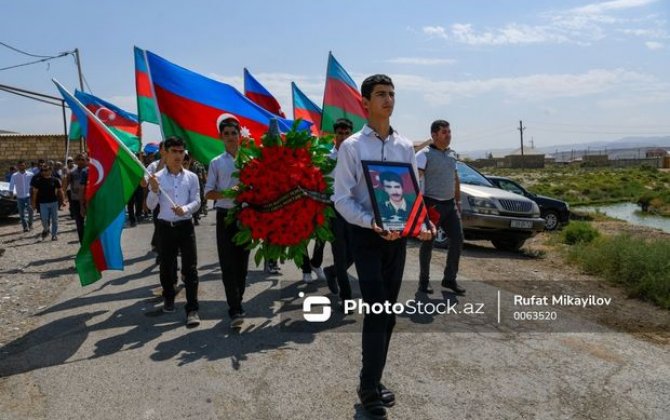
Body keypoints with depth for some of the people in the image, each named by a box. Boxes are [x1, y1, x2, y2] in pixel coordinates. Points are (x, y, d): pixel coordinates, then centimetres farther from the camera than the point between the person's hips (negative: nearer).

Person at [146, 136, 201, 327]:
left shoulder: (191, 177, 2)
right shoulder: (157, 177, 0)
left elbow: (197, 202, 0)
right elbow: (150, 206, -2)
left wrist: (185, 209, -20)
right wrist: (154, 191, -20)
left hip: (185, 226, 0)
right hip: (165, 226, 1)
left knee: (190, 268, -5)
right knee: (166, 266, 13)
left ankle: (192, 309, -3)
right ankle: (169, 298, 37)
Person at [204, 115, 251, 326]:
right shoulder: (216, 163, 4)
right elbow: (208, 193, 1)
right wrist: (228, 194, -16)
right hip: (225, 216, -1)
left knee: (242, 261, 9)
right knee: (228, 263, -6)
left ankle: (237, 303, 25)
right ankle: (235, 309, -5)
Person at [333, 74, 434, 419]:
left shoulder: (405, 147, 8)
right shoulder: (352, 147, -6)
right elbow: (342, 198, -10)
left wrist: (422, 226, -7)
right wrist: (372, 223, -24)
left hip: (398, 237, 5)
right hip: (367, 237, -5)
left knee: (387, 313, 11)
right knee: (378, 311, -8)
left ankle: (373, 380, 28)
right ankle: (369, 387, 9)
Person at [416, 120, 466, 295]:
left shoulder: (451, 154, 12)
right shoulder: (424, 154, -10)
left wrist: (458, 201, 18)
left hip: (449, 204, 7)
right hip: (432, 204, -7)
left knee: (457, 239, 3)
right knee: (427, 243, 3)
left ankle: (450, 279, 16)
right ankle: (424, 281, 17)